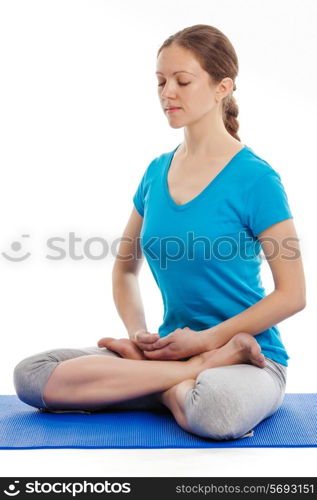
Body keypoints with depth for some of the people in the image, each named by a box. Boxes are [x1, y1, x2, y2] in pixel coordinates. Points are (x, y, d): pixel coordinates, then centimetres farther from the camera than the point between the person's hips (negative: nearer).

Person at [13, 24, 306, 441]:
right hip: (174, 347, 6)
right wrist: (138, 334, 0)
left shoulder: (255, 178, -10)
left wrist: (206, 339, -12)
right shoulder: (157, 172, 7)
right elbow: (125, 267, 17)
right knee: (31, 374, -14)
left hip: (252, 360, -6)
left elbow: (292, 294, -9)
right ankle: (205, 366, -10)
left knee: (215, 409, -42)